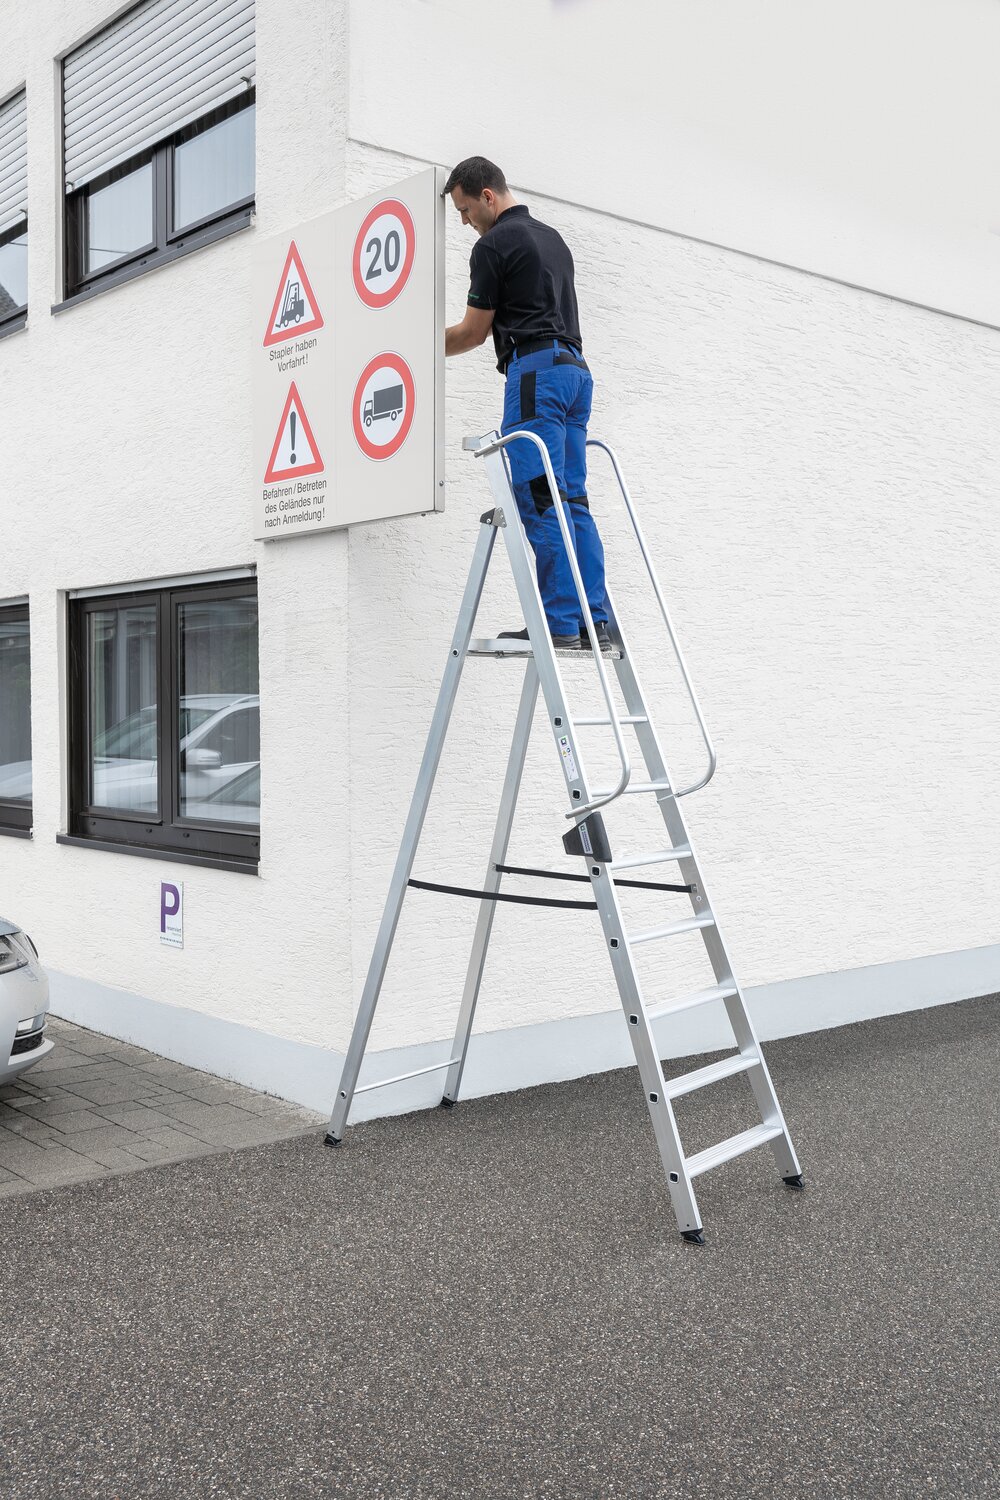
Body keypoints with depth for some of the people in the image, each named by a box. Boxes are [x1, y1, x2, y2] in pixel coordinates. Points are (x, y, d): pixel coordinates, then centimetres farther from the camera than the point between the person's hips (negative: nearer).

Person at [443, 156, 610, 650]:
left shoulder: (493, 245, -3)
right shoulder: (552, 238, 25)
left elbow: (473, 333, 1)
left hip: (535, 369, -9)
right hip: (575, 368, 9)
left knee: (539, 500, -11)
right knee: (572, 500, 5)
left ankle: (559, 622, -13)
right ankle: (594, 622, 2)